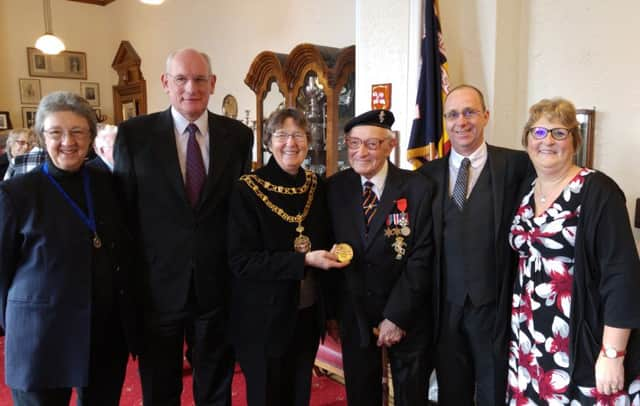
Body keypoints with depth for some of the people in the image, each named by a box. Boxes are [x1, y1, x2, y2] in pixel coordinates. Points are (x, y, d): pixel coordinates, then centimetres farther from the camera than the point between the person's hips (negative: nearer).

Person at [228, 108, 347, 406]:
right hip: (265, 319, -4)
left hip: (308, 314, 5)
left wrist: (332, 253, -7)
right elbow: (241, 261, -18)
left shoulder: (317, 187, 1)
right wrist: (304, 261, -24)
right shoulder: (247, 190, -13)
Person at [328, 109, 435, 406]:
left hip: (408, 316, -2)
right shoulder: (334, 188, -3)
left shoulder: (418, 188, -12)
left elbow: (422, 257, -13)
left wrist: (396, 316, -14)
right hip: (353, 313, 2)